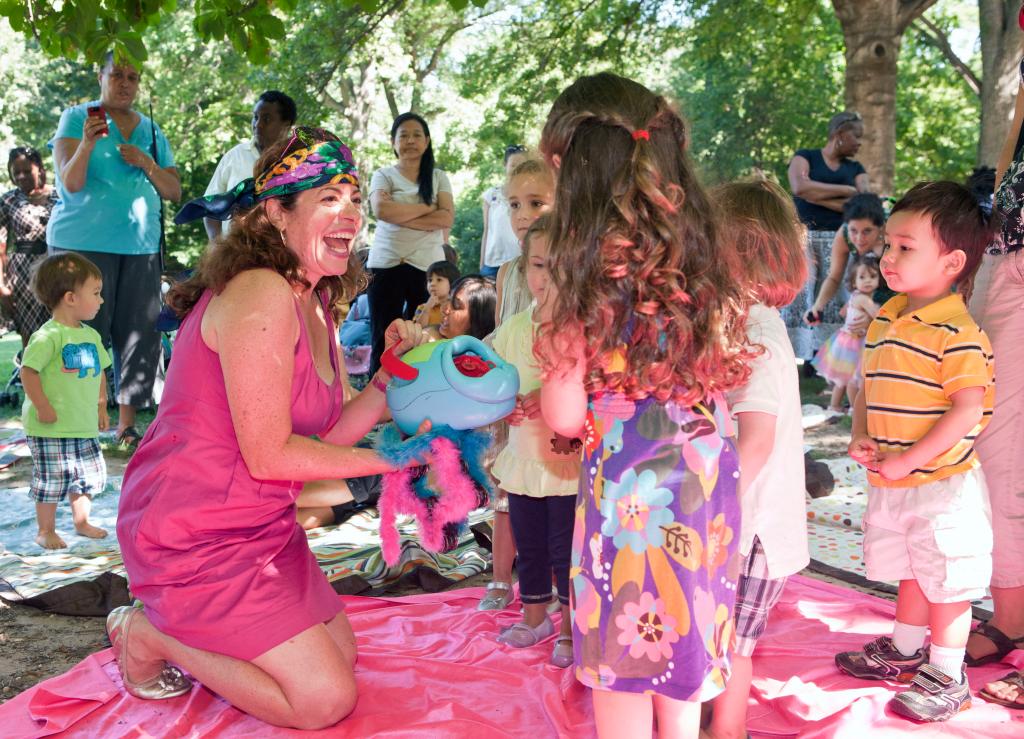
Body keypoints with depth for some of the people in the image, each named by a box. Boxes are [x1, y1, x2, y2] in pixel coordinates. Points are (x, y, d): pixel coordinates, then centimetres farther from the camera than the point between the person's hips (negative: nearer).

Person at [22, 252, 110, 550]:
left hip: (84, 426, 8)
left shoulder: (91, 335, 9)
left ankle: (81, 521, 33)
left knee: (90, 475, 14)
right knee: (51, 479, 1)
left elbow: (99, 372, 19)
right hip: (51, 428, -8)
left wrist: (101, 407, 17)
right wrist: (43, 406, -20)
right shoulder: (48, 336, -17)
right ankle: (46, 531, 17)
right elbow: (28, 371, -20)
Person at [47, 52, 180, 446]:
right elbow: (71, 183, -9)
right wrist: (88, 142, -25)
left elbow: (174, 192, 11)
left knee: (140, 333, 1)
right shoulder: (76, 118, 2)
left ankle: (127, 423, 8)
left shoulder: (151, 131, 15)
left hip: (140, 245, 4)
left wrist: (146, 163, -6)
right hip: (83, 242, -4)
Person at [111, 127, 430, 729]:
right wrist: (389, 459, -17)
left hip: (262, 527, 10)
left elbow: (330, 433, 4)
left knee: (341, 654, 20)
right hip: (197, 537, -10)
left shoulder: (316, 304, 8)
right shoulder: (261, 294, -24)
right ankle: (150, 635, 6)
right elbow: (269, 455, -24)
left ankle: (178, 623, 24)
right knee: (327, 698, -7)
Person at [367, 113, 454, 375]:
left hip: (428, 265, 1)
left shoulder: (438, 178, 11)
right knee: (384, 339, 2)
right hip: (387, 265, -1)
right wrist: (427, 208, -8)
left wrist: (401, 215, -11)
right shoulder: (383, 176, 6)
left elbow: (447, 218, -5)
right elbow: (382, 210, -14)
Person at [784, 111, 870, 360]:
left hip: (838, 240, 3)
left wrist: (815, 195, -7)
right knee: (798, 297, -11)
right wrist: (845, 190, -8)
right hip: (802, 236, -3)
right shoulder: (805, 157, 10)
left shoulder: (855, 169, 19)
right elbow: (799, 187, -12)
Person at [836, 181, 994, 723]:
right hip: (889, 485, 8)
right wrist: (860, 439, -1)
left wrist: (905, 461, -22)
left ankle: (946, 677, 20)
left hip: (942, 485, -8)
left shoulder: (957, 334, -20)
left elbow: (968, 412, -23)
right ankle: (904, 650, 41)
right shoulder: (883, 321, 6)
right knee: (909, 572, 24)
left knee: (946, 582, 6)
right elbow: (868, 387, 15)